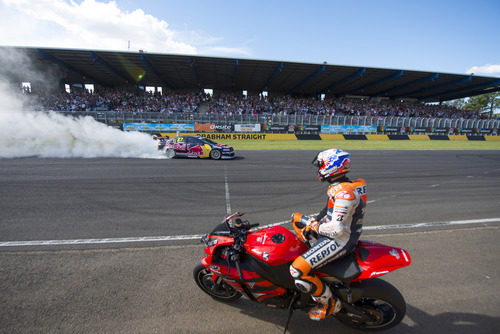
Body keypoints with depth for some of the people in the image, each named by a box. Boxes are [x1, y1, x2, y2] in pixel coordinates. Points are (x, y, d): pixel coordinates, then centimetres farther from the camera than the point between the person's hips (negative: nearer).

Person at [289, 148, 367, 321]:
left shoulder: (345, 192, -26)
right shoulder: (340, 187, 6)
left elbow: (337, 229, -27)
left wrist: (314, 227, -12)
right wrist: (314, 220, 8)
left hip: (340, 240, -10)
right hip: (333, 234, 10)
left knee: (298, 271, -22)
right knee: (296, 218, 18)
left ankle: (330, 304, 3)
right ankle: (310, 254, 25)